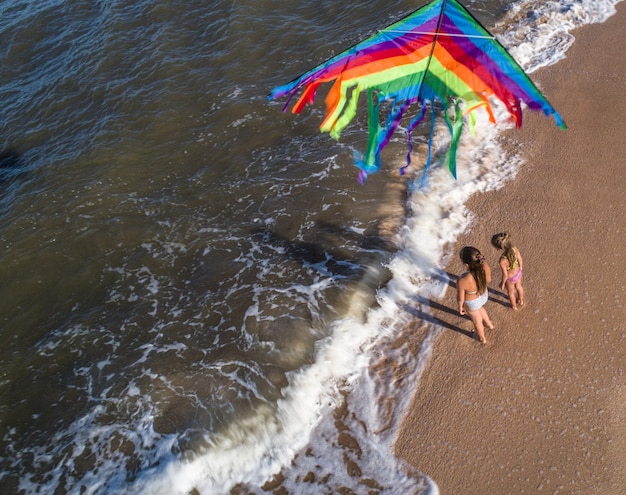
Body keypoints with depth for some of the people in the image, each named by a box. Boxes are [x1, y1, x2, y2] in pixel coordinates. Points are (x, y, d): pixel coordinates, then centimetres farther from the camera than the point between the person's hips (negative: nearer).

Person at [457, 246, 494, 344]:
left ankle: (482, 338, 62)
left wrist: (460, 307, -3)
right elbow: (488, 280, -10)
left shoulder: (462, 281, -46)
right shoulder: (485, 265, -34)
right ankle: (489, 324, 68)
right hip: (484, 295, 4)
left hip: (471, 302, -4)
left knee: (477, 320, 30)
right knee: (479, 308, 41)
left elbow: (460, 298, -24)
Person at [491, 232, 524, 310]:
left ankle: (514, 306, 59)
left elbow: (505, 275, -27)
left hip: (510, 278, -5)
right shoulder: (514, 249, -31)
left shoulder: (502, 261, -44)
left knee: (510, 292, 30)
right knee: (518, 286, 36)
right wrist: (520, 267, 12)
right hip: (518, 272, 5)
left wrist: (502, 284, -6)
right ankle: (521, 301, 66)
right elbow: (520, 260, -11)